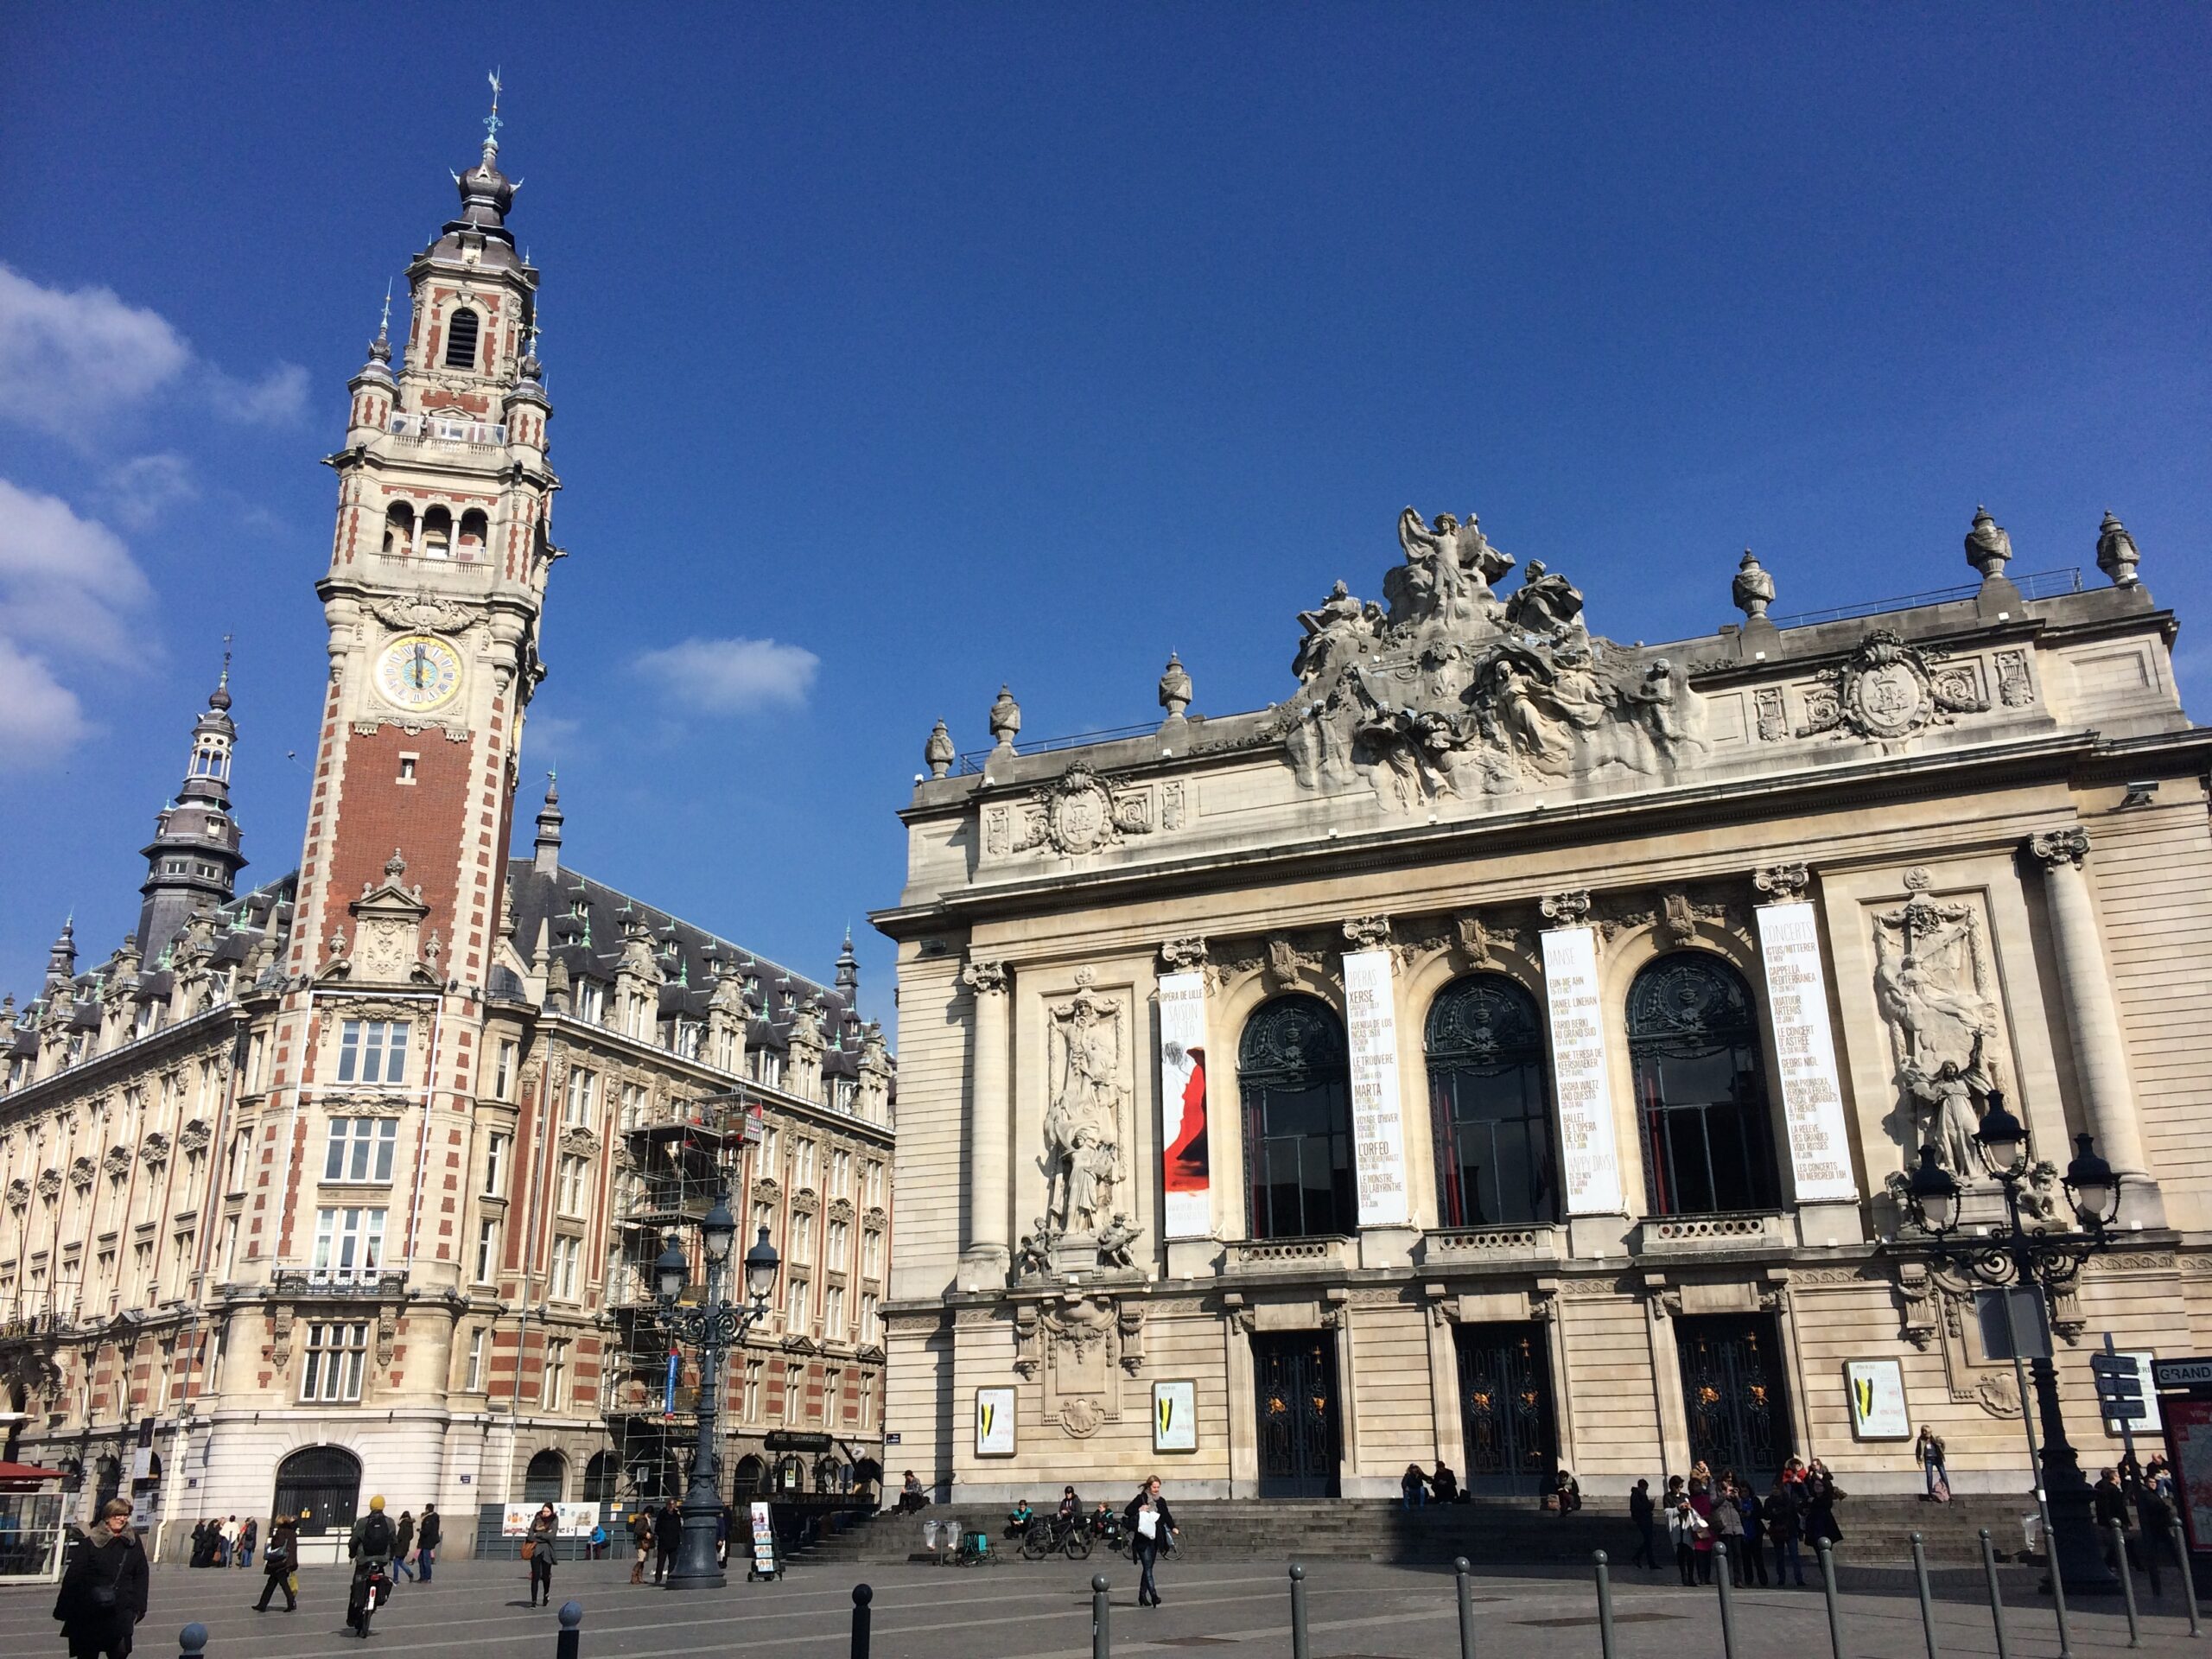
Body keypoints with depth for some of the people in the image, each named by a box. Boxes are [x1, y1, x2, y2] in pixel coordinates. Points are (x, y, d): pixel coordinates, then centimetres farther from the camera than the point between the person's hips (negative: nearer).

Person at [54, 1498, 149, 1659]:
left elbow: (141, 1576, 7)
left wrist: (138, 1607, 3)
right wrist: (64, 1609, -6)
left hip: (121, 1612, 1)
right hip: (89, 1613, -1)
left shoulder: (133, 1542, 4)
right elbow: (72, 1576, -4)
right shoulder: (90, 1542, -4)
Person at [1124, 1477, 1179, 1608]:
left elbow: (1167, 1516, 18)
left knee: (1148, 1567, 10)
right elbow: (1127, 1511, -6)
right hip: (1142, 1539, -6)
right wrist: (1139, 1510, -20)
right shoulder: (1141, 1499, -4)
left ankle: (1142, 1595, 18)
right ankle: (1153, 1595, -19)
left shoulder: (1161, 1501, 12)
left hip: (1155, 1539, 6)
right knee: (1147, 1567, -12)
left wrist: (1172, 1527, 4)